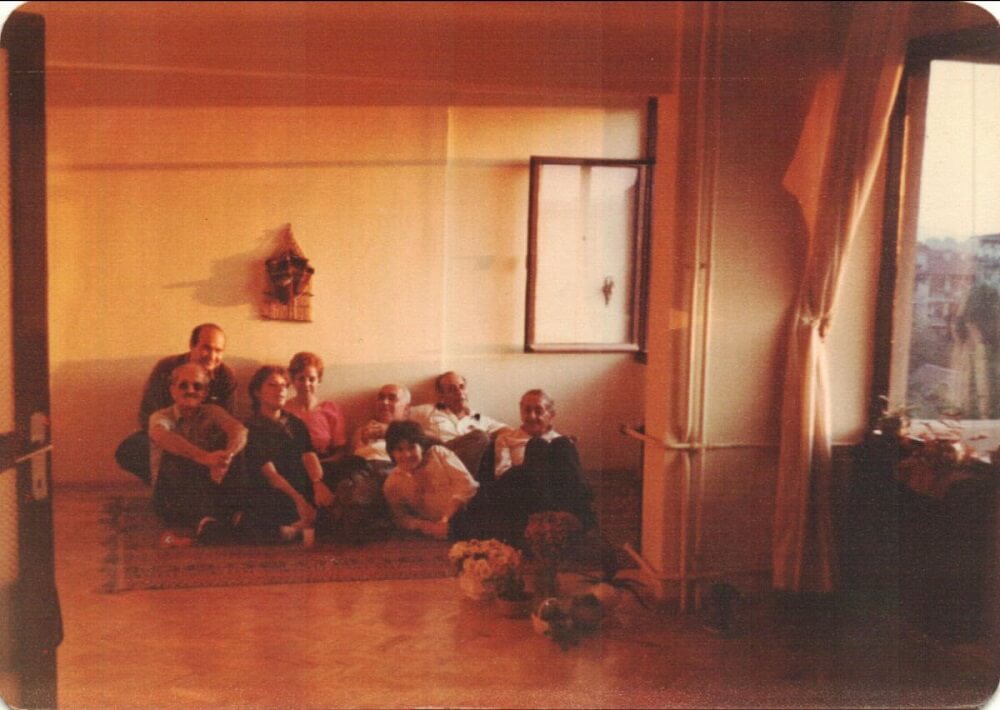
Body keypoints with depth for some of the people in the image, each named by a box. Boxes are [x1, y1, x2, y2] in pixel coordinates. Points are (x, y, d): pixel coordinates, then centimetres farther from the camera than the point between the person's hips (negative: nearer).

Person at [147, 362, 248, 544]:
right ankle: (205, 519, -47)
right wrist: (204, 457, -45)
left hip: (211, 493, 2)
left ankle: (236, 514, -37)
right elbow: (163, 437, -25)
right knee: (177, 457, -29)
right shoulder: (161, 417, 1)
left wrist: (226, 455, -40)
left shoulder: (212, 413, 8)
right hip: (172, 499, -2)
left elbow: (239, 430, -15)